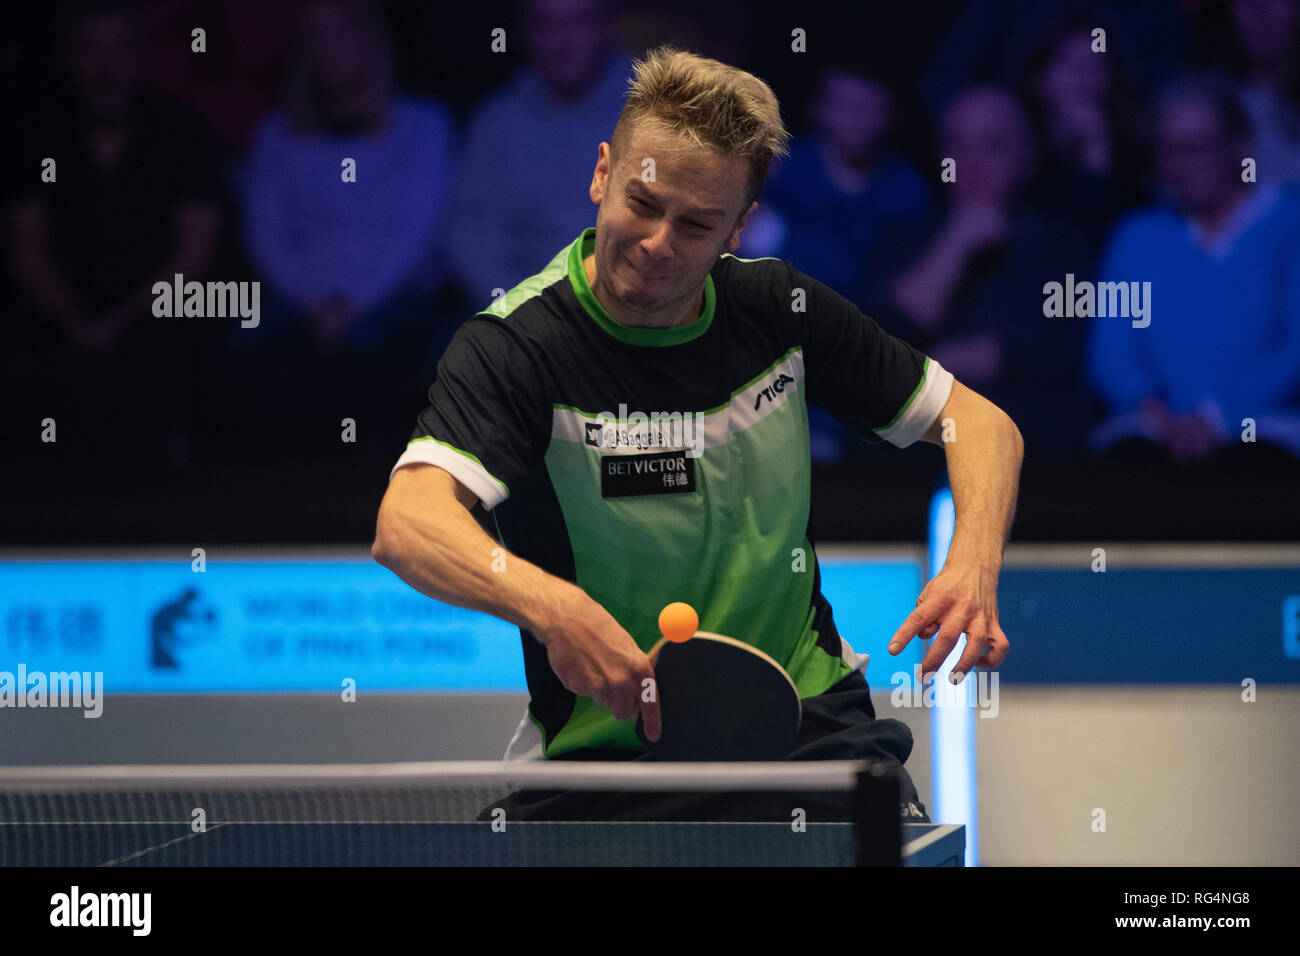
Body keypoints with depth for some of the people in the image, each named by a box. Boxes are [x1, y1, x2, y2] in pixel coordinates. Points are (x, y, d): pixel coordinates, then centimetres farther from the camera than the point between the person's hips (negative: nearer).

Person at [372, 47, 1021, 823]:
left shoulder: (780, 308, 3)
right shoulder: (513, 345, -13)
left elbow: (979, 422, 11)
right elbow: (407, 525, -29)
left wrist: (974, 567, -9)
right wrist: (553, 607, -48)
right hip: (606, 750, -3)